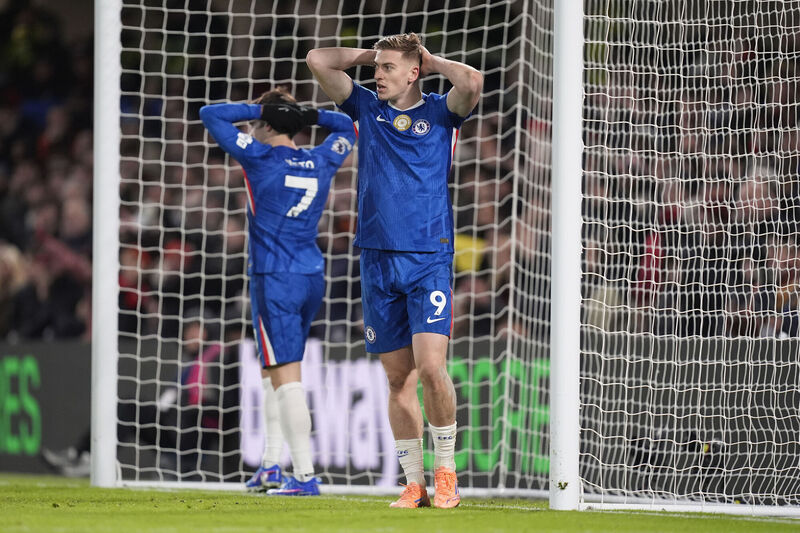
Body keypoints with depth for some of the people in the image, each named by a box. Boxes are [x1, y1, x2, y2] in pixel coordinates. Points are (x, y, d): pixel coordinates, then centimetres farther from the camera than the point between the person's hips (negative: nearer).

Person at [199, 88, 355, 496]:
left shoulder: (261, 158, -9)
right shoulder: (321, 162, 7)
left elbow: (210, 115, -5)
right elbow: (345, 127, 28)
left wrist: (258, 109, 0)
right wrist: (307, 115, 12)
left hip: (275, 281, -7)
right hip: (312, 278, 7)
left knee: (286, 377, -9)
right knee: (272, 370, 19)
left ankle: (305, 475, -15)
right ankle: (270, 466, 20)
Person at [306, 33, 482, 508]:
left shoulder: (439, 112, 2)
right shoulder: (367, 107, 11)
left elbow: (472, 82, -18)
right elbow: (318, 60, 9)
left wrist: (431, 61, -2)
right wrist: (371, 54, 11)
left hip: (429, 259, -4)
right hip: (378, 259, 4)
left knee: (431, 366, -15)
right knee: (398, 377, 4)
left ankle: (446, 469, 1)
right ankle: (414, 482, 9)